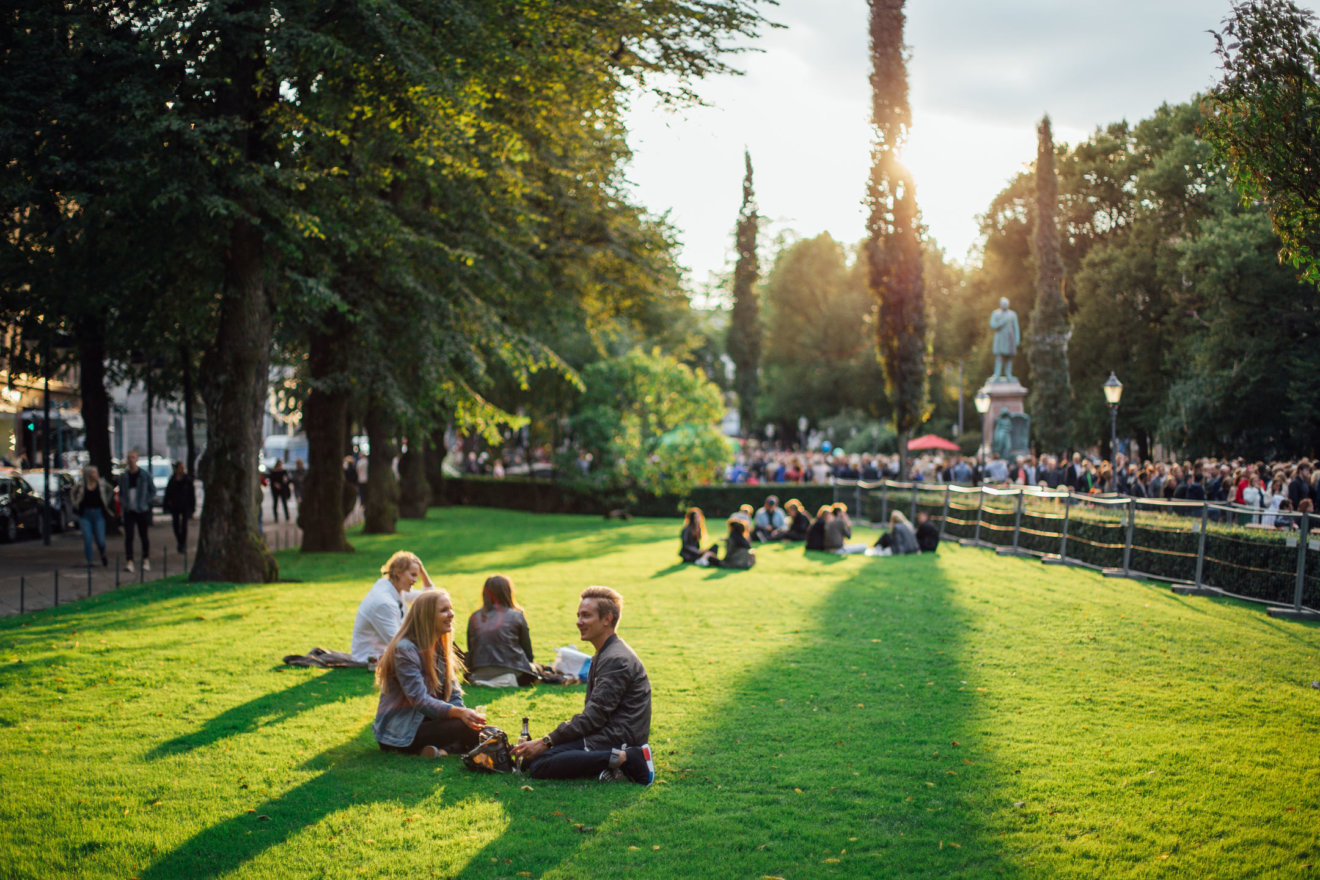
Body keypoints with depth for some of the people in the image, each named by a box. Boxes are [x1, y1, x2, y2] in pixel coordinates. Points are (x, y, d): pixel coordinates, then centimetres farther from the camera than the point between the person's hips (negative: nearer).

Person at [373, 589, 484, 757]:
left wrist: (468, 713, -16)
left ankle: (441, 750, -21)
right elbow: (419, 700, -25)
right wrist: (459, 713, -36)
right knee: (468, 728, -25)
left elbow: (453, 695, 5)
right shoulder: (404, 650, -17)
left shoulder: (441, 648, 10)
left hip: (425, 721, 9)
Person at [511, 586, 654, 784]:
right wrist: (550, 740, 10)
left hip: (617, 738, -11)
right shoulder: (604, 654, 21)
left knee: (538, 764, -22)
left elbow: (595, 716, -18)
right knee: (529, 759, 7)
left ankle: (626, 759, -21)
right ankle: (614, 761, -2)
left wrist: (547, 741, -15)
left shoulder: (616, 659, -14)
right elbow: (592, 713, 21)